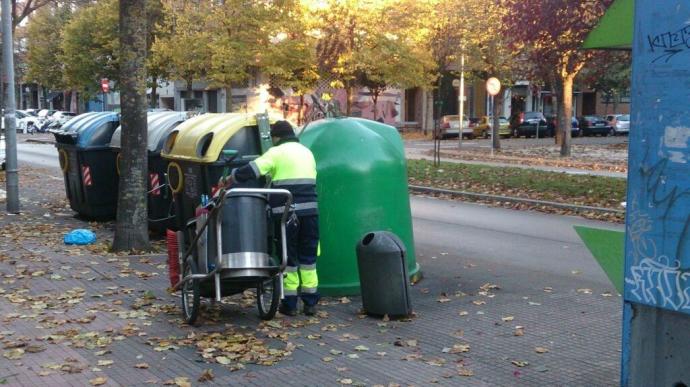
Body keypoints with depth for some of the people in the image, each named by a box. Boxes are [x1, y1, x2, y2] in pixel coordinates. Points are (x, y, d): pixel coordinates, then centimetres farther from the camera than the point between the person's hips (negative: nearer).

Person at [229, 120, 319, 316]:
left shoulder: (276, 152, -2)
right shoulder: (307, 152, 17)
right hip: (310, 210, 5)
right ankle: (310, 302, 12)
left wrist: (231, 177, 4)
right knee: (308, 256, 11)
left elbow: (252, 170, -9)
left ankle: (290, 303, 7)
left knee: (289, 257, 4)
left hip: (286, 212, -5)